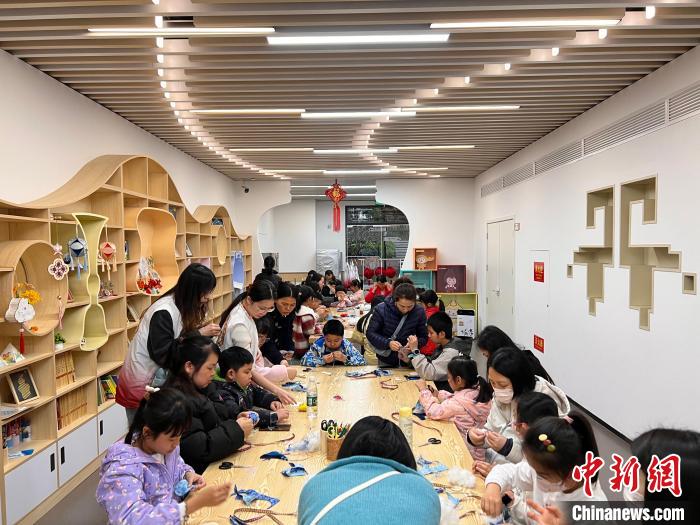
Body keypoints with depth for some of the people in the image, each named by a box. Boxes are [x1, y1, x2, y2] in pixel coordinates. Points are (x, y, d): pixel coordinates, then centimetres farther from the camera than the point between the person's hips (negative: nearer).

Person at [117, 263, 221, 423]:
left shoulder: (183, 308, 1)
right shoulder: (164, 312, -24)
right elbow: (162, 354, -27)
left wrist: (207, 333, -9)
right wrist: (199, 334, -25)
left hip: (159, 378, 7)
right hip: (141, 383, -7)